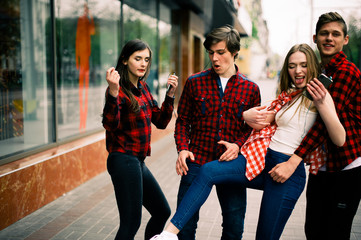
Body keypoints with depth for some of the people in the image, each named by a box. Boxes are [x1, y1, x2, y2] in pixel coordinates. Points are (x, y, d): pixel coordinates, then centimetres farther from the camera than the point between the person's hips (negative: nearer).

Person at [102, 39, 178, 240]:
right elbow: (110, 124, -27)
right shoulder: (120, 89, -12)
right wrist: (113, 92, -38)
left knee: (162, 211, 19)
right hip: (124, 160, -9)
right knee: (131, 223, -8)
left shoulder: (143, 88, 13)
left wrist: (171, 94, 2)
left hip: (138, 162, 9)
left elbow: (161, 122, 13)